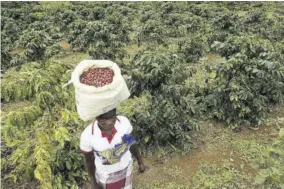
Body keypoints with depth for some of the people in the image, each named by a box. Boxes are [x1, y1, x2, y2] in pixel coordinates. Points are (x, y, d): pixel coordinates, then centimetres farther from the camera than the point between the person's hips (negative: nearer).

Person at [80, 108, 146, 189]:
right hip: (105, 172, -2)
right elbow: (88, 159, -15)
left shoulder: (124, 122, -30)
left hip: (125, 166, 2)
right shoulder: (87, 136, -35)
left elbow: (131, 142, -9)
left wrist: (140, 162, 4)